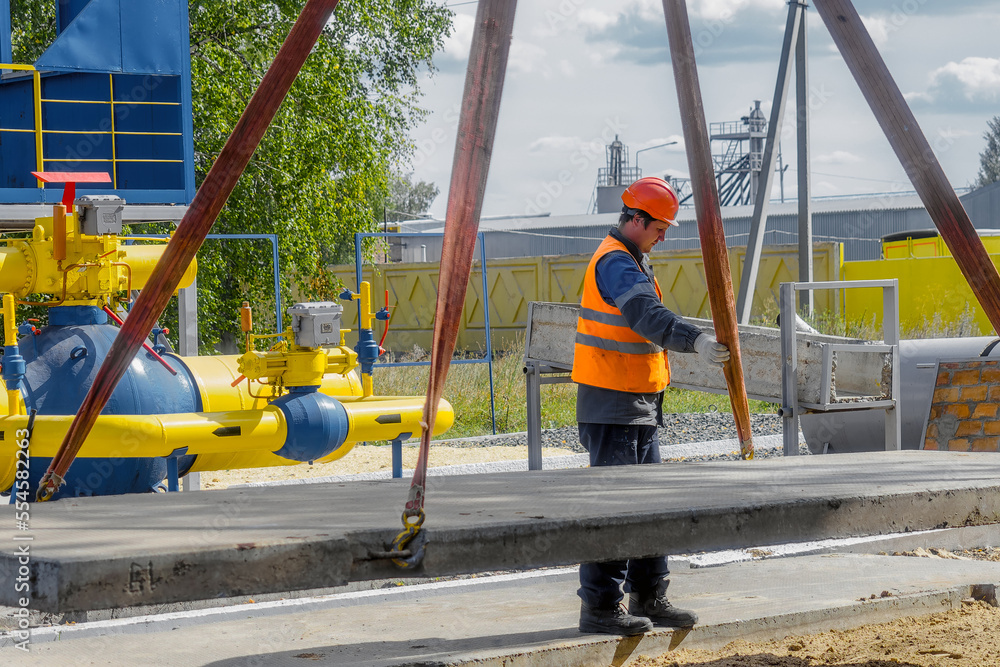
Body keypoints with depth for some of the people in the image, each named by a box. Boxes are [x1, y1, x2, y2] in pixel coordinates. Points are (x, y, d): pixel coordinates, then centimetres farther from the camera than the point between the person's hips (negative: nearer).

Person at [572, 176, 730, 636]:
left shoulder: (633, 261, 19)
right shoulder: (615, 263, -16)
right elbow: (648, 316, -32)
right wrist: (695, 342, -46)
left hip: (639, 406, 11)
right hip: (612, 405, -11)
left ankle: (649, 597, 20)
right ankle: (599, 607, -6)